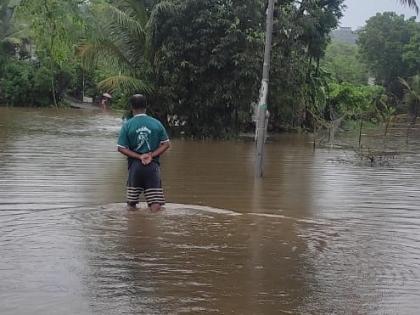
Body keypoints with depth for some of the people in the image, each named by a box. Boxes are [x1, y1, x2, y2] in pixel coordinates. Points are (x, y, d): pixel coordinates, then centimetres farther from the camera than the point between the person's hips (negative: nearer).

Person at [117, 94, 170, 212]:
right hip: (153, 165, 0)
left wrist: (139, 156, -7)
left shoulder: (127, 125, -3)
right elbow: (166, 144, 1)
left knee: (131, 203, 14)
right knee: (155, 204, -1)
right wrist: (151, 155, -5)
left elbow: (121, 148, -6)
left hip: (135, 165, 0)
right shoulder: (156, 123, 1)